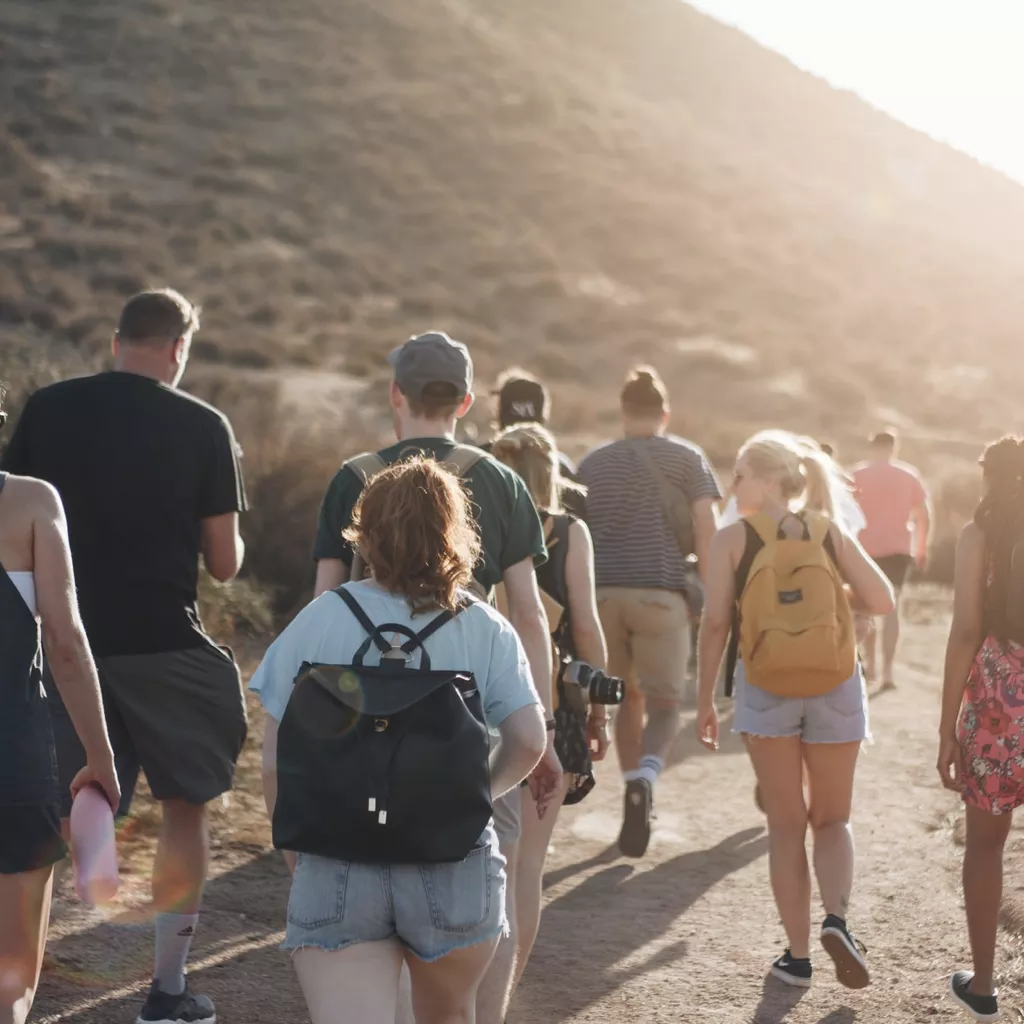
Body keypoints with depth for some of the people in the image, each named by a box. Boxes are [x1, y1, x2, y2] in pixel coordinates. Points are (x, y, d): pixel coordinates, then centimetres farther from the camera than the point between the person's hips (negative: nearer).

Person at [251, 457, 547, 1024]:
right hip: (454, 870, 1)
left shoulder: (318, 621, -2)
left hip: (338, 870, -1)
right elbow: (529, 740, -9)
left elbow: (275, 761, -3)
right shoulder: (485, 630, -2)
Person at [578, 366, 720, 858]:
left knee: (629, 697, 18)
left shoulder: (592, 463, 15)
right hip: (661, 594, -3)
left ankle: (635, 791, 19)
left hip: (604, 592, 3)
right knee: (665, 703, 5)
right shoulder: (687, 458, 7)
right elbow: (706, 532, -2)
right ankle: (644, 778, -23)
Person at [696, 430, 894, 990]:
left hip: (765, 688, -1)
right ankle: (836, 919, -8)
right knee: (832, 819, 17)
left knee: (786, 825, 11)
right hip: (834, 687, 1)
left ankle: (798, 954, 12)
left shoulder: (732, 540, -4)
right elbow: (882, 601, -3)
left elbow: (715, 624, -8)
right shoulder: (831, 533, 2)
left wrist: (706, 699, 0)